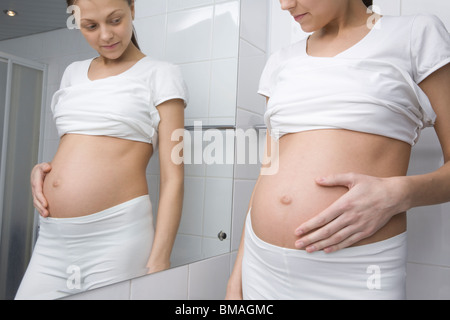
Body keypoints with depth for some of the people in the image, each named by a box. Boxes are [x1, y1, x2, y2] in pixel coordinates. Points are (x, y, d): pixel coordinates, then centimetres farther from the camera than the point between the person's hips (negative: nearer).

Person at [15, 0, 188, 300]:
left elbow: (173, 178, -8)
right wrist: (41, 169, 4)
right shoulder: (73, 73, 15)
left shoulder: (161, 75, -2)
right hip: (51, 238, 6)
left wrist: (158, 262, -13)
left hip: (116, 233, -5)